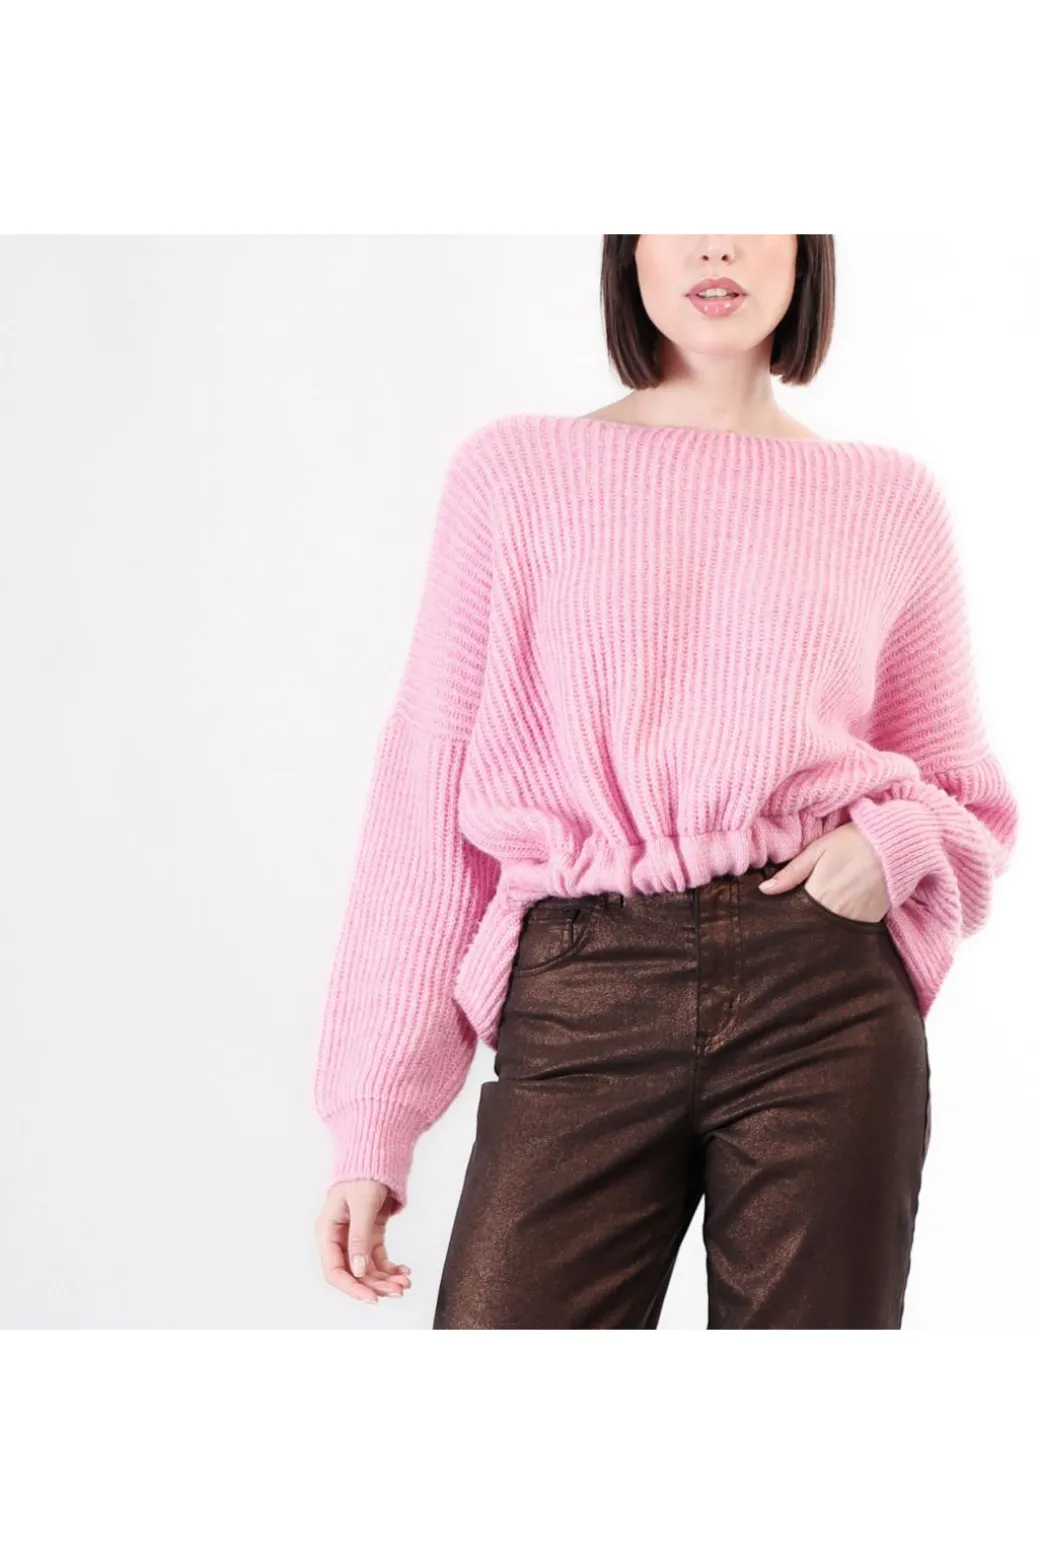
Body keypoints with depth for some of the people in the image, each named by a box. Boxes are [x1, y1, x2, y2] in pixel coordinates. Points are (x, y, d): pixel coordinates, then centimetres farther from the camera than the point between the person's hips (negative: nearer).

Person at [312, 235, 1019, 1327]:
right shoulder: (515, 473, 8)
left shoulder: (889, 498, 11)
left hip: (822, 999, 1)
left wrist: (899, 841, -5)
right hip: (578, 1018, -1)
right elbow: (428, 800, 5)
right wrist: (370, 1122, 0)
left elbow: (962, 787, 20)